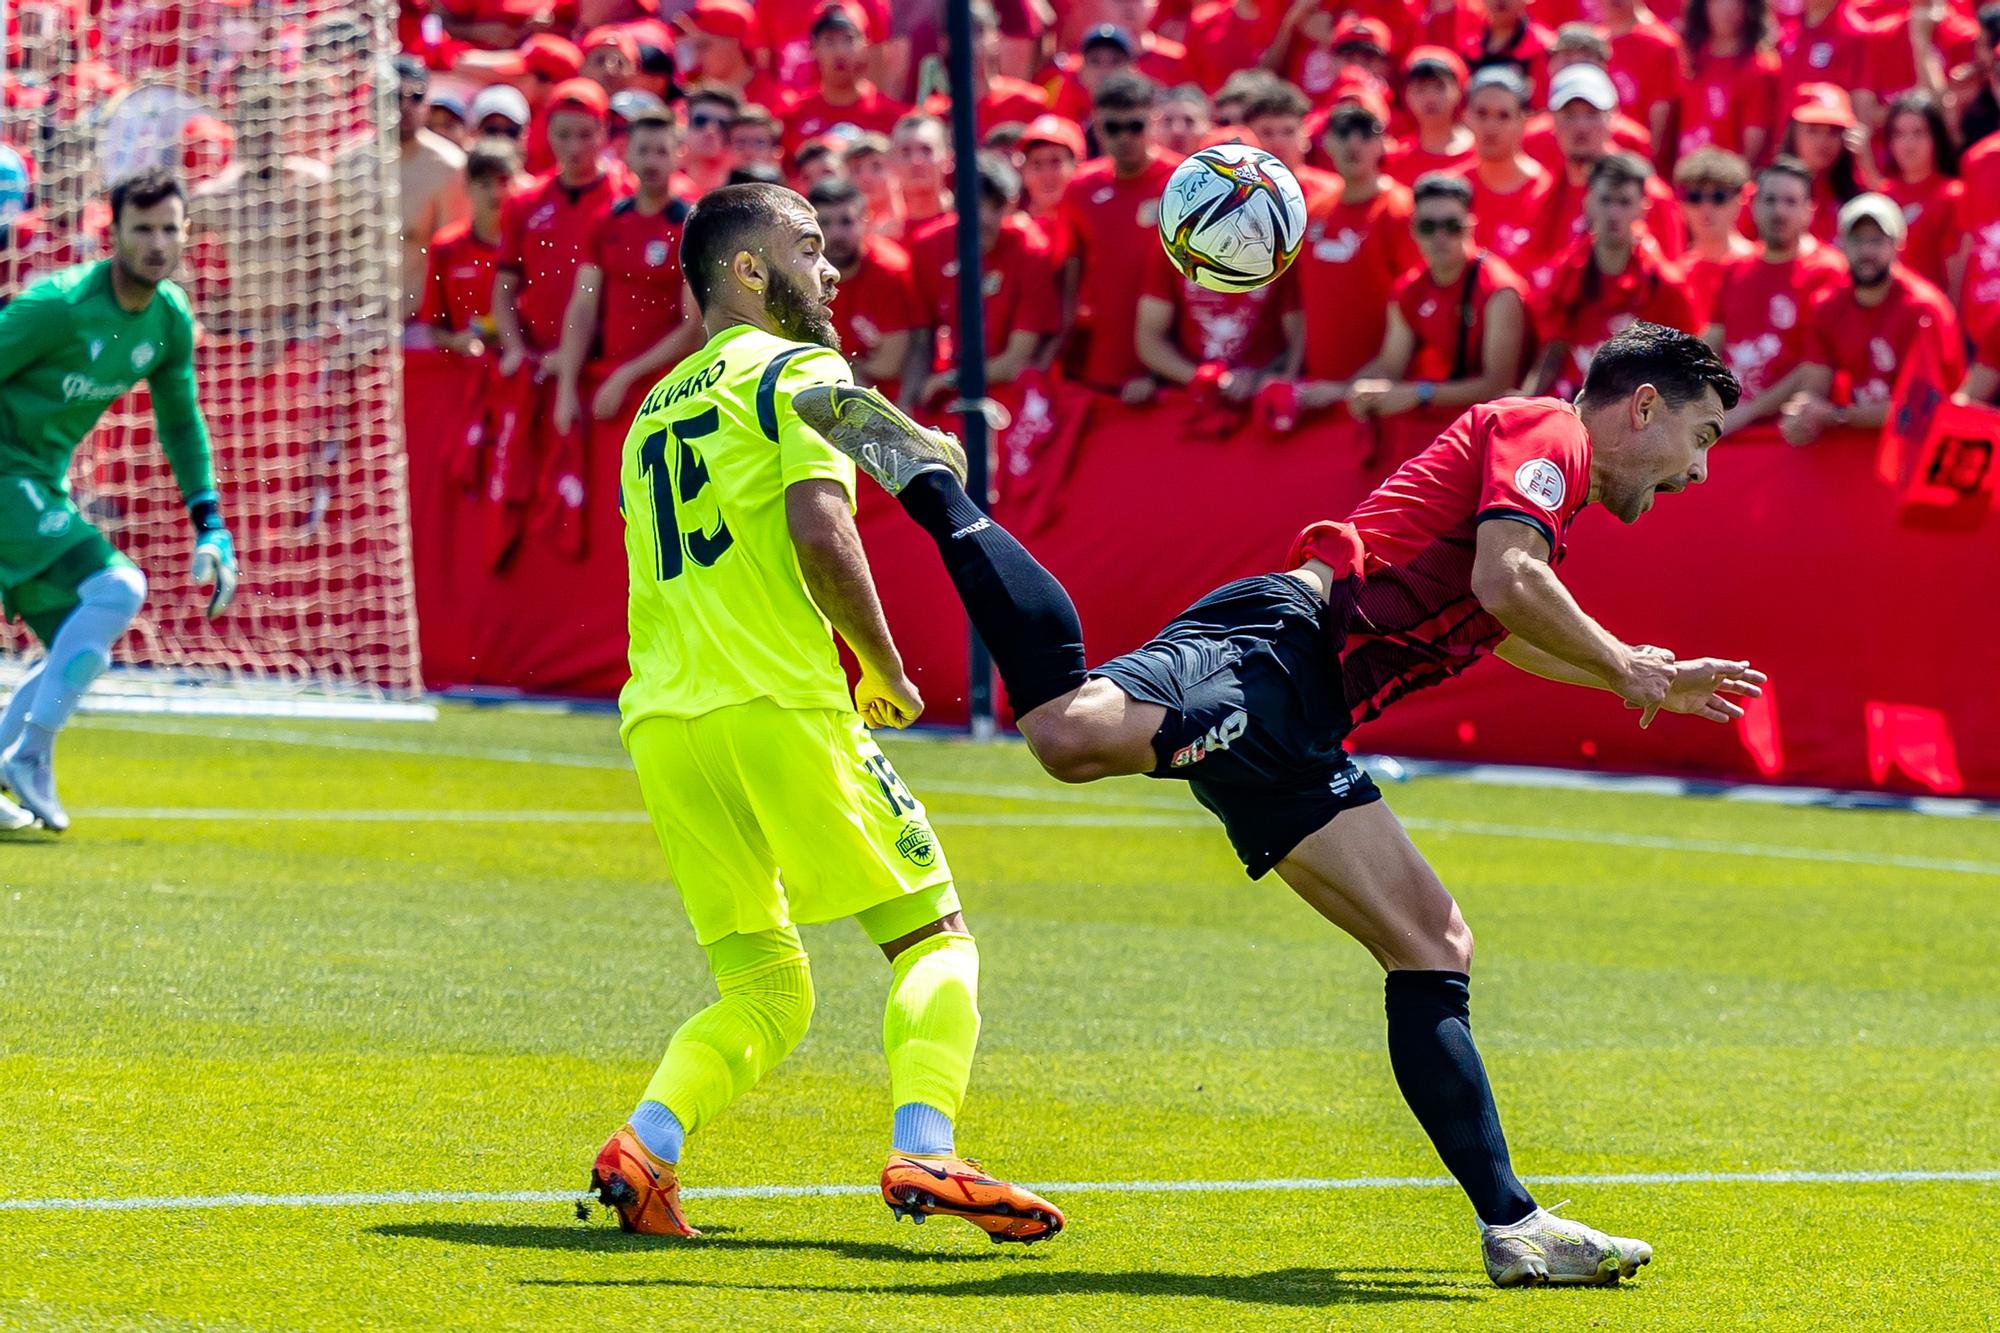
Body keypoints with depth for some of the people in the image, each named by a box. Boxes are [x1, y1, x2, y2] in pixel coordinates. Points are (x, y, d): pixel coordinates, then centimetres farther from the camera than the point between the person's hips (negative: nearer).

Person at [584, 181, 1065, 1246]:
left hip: (660, 719, 7)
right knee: (933, 935, 1)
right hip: (779, 705, -7)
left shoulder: (655, 409, 24)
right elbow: (821, 536, -15)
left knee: (766, 990, 14)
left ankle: (645, 1146, -9)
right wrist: (886, 673, -3)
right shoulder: (801, 370, 0)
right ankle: (923, 1151, -19)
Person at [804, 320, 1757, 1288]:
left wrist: (1658, 685, 57)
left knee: (1434, 949, 7)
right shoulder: (1548, 430, 3)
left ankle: (1511, 1225, 6)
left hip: (1295, 732, 10)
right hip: (1275, 647, -10)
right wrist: (1625, 668, 0)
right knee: (1073, 732, -37)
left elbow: (1503, 628, 54)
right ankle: (925, 479, -24)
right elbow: (1506, 583, -15)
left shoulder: (1540, 478, 33)